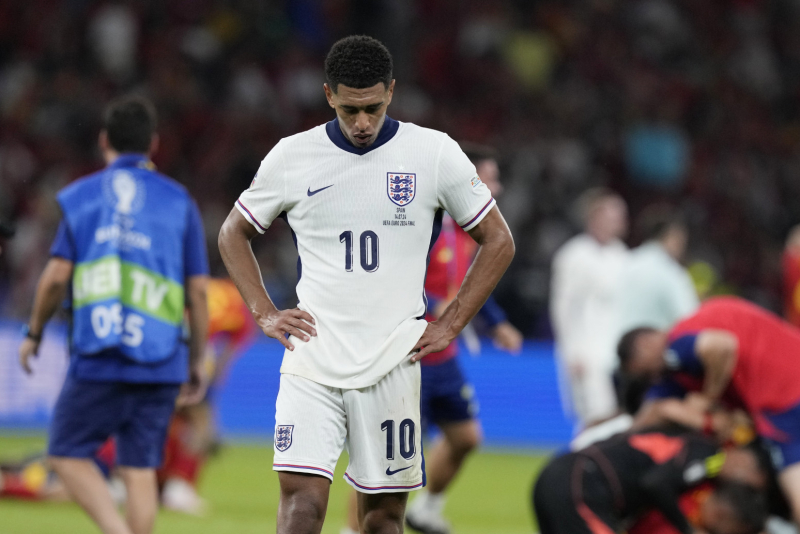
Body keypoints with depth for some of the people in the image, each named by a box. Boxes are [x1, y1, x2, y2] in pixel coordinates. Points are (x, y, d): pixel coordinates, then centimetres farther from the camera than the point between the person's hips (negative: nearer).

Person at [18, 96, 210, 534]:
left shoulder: (80, 196, 5)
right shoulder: (179, 202, 8)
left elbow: (56, 277, -1)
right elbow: (198, 291, 5)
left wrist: (33, 333, 14)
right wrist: (196, 363, 14)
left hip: (97, 361, -2)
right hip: (160, 365, 2)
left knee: (67, 454, 9)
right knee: (140, 471, 6)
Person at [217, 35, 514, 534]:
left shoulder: (435, 153, -1)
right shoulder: (292, 157, 2)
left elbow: (498, 242, 8)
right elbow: (233, 234, 17)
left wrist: (448, 327, 2)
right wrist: (264, 313, 5)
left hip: (392, 362, 0)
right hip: (312, 359, 0)